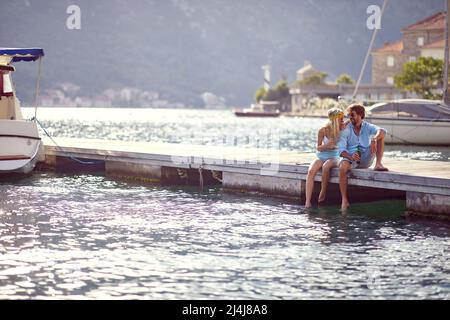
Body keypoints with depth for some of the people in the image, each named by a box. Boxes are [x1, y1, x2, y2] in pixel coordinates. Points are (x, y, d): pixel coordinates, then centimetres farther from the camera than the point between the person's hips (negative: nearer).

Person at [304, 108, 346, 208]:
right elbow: (318, 147, -1)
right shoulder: (323, 130, -10)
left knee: (326, 166, -36)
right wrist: (326, 145, -22)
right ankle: (307, 202, -33)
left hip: (334, 157, 0)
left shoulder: (342, 128, -7)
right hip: (321, 156, 0)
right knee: (311, 171, -29)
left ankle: (323, 193, -17)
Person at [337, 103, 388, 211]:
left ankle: (378, 164, -26)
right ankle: (344, 200, -33)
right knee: (342, 167, -37)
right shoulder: (346, 130, 0)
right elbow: (341, 150, -11)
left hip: (366, 160, 1)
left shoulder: (367, 127, 4)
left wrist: (375, 138, -41)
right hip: (351, 158, -1)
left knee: (380, 136, -12)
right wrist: (350, 157, -34)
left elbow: (382, 131, -18)